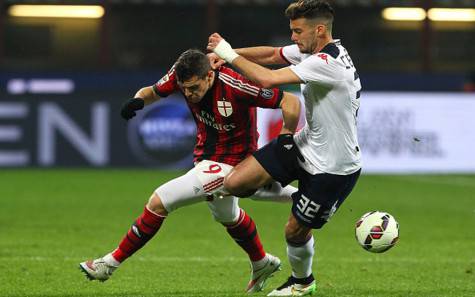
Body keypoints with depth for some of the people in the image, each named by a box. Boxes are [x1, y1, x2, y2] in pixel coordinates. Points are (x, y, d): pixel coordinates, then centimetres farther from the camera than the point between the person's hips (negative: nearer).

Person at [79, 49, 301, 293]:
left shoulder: (234, 87, -31)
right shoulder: (182, 74, -14)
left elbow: (291, 103, -26)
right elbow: (154, 91, 3)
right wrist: (138, 99, -20)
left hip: (227, 163, -8)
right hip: (205, 158, 8)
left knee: (159, 202, -13)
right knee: (227, 217, 30)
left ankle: (111, 263, 0)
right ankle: (262, 265, 55)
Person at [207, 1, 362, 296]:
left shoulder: (328, 63, -30)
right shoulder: (312, 50, -1)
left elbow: (267, 79, -33)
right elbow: (271, 54, 12)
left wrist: (230, 55, -20)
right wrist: (226, 53, -4)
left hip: (335, 166, -8)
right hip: (304, 144, 8)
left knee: (296, 231, 7)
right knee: (235, 183, -5)